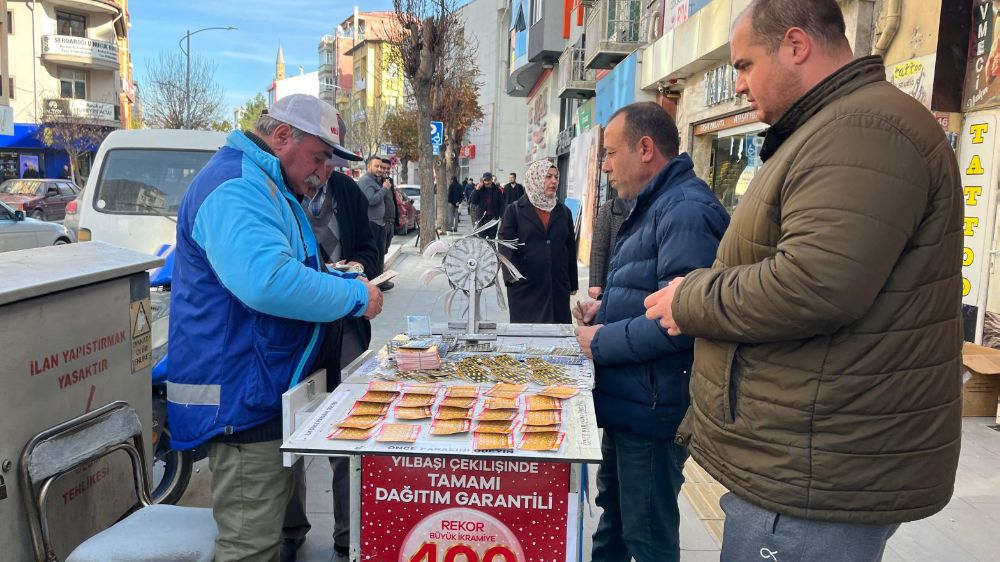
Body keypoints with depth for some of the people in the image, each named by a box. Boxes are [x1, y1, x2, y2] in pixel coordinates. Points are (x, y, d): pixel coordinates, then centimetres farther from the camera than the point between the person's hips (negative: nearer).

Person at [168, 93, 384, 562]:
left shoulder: (266, 186, 17)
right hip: (243, 399, -11)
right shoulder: (237, 188, -19)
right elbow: (268, 281, -35)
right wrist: (355, 296, -22)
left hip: (265, 392, 11)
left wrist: (347, 281, 11)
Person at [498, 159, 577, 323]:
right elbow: (505, 244, -6)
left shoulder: (564, 212, 12)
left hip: (558, 287, 3)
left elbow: (571, 249, 14)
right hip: (525, 286, -3)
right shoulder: (515, 210, 2)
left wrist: (573, 284, 12)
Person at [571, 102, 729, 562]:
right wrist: (604, 311, 6)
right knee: (613, 507, 26)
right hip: (627, 399, 10)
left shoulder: (686, 211, -21)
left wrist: (602, 343, -19)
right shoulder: (653, 207, 13)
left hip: (653, 408, -10)